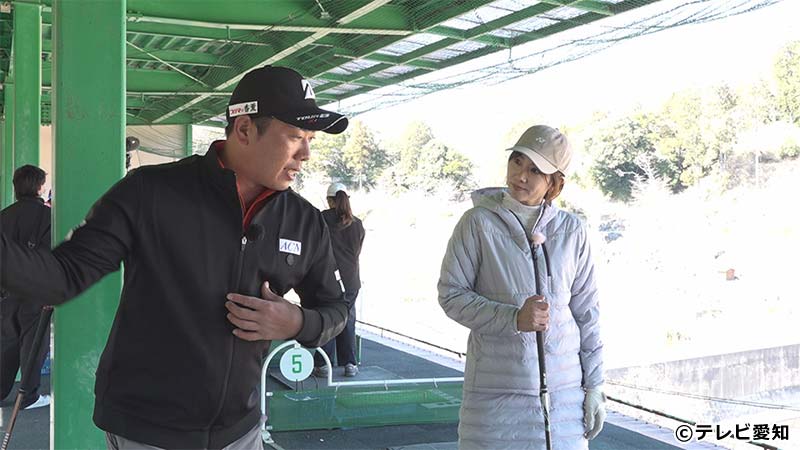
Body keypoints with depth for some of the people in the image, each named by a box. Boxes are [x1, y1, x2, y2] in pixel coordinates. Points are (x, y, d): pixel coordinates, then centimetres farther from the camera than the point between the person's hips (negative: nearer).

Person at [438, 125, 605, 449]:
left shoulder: (571, 230, 4)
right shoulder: (478, 222, -3)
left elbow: (586, 310, 9)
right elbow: (451, 294, -4)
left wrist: (594, 385, 8)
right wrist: (513, 318, -18)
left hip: (564, 389, 2)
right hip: (495, 389, -2)